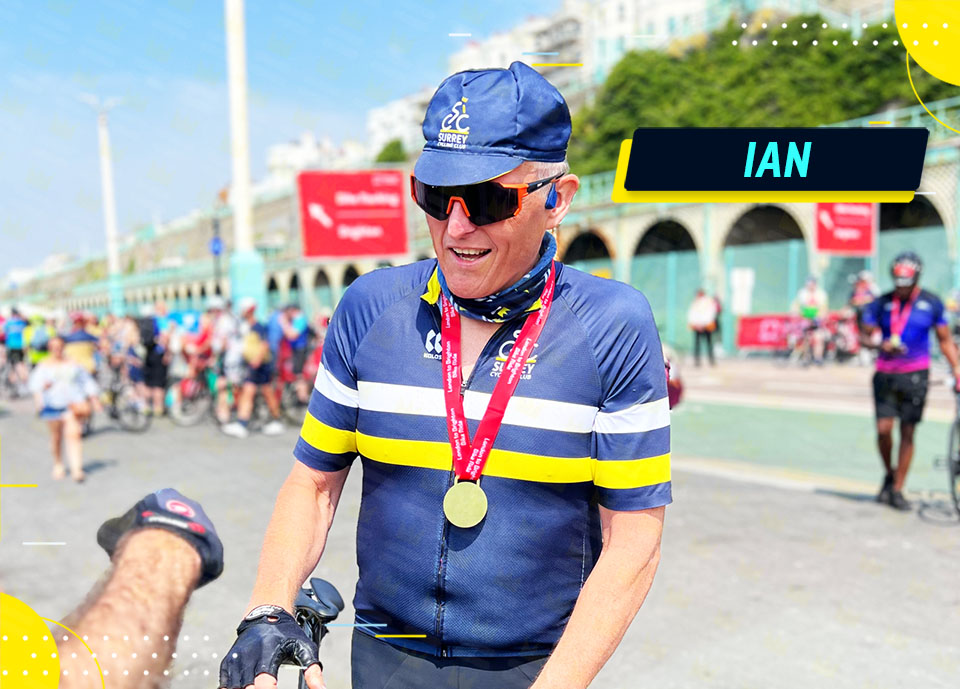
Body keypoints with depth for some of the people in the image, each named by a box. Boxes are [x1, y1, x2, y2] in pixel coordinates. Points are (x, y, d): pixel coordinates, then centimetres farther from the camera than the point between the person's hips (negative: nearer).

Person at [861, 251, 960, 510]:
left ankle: (897, 489, 11)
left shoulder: (931, 303, 2)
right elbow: (865, 336, 4)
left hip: (916, 375, 0)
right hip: (885, 374, 1)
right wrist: (880, 345, -16)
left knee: (907, 433, 1)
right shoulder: (881, 303, 2)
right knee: (883, 429, -6)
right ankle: (889, 475, 22)